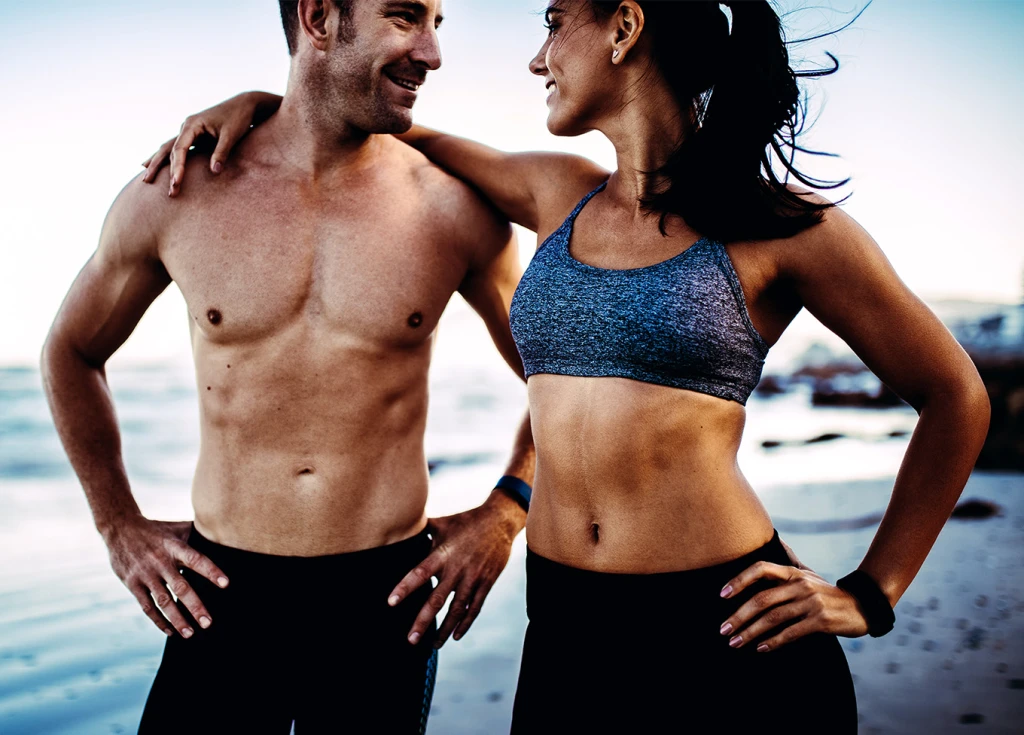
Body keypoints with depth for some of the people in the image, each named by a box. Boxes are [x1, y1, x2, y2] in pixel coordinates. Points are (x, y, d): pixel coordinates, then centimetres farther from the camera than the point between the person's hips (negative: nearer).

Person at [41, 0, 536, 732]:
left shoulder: (456, 207, -5)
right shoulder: (174, 196, -3)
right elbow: (71, 352, 13)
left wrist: (504, 514, -3)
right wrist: (119, 522, 10)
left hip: (386, 598, 0)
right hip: (222, 596, 1)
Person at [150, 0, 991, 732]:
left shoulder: (778, 227, -6)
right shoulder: (559, 195, 8)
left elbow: (955, 399, 3)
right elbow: (407, 135, 24)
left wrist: (871, 596, 0)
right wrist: (261, 101, 13)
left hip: (723, 633, -4)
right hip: (565, 632, 5)